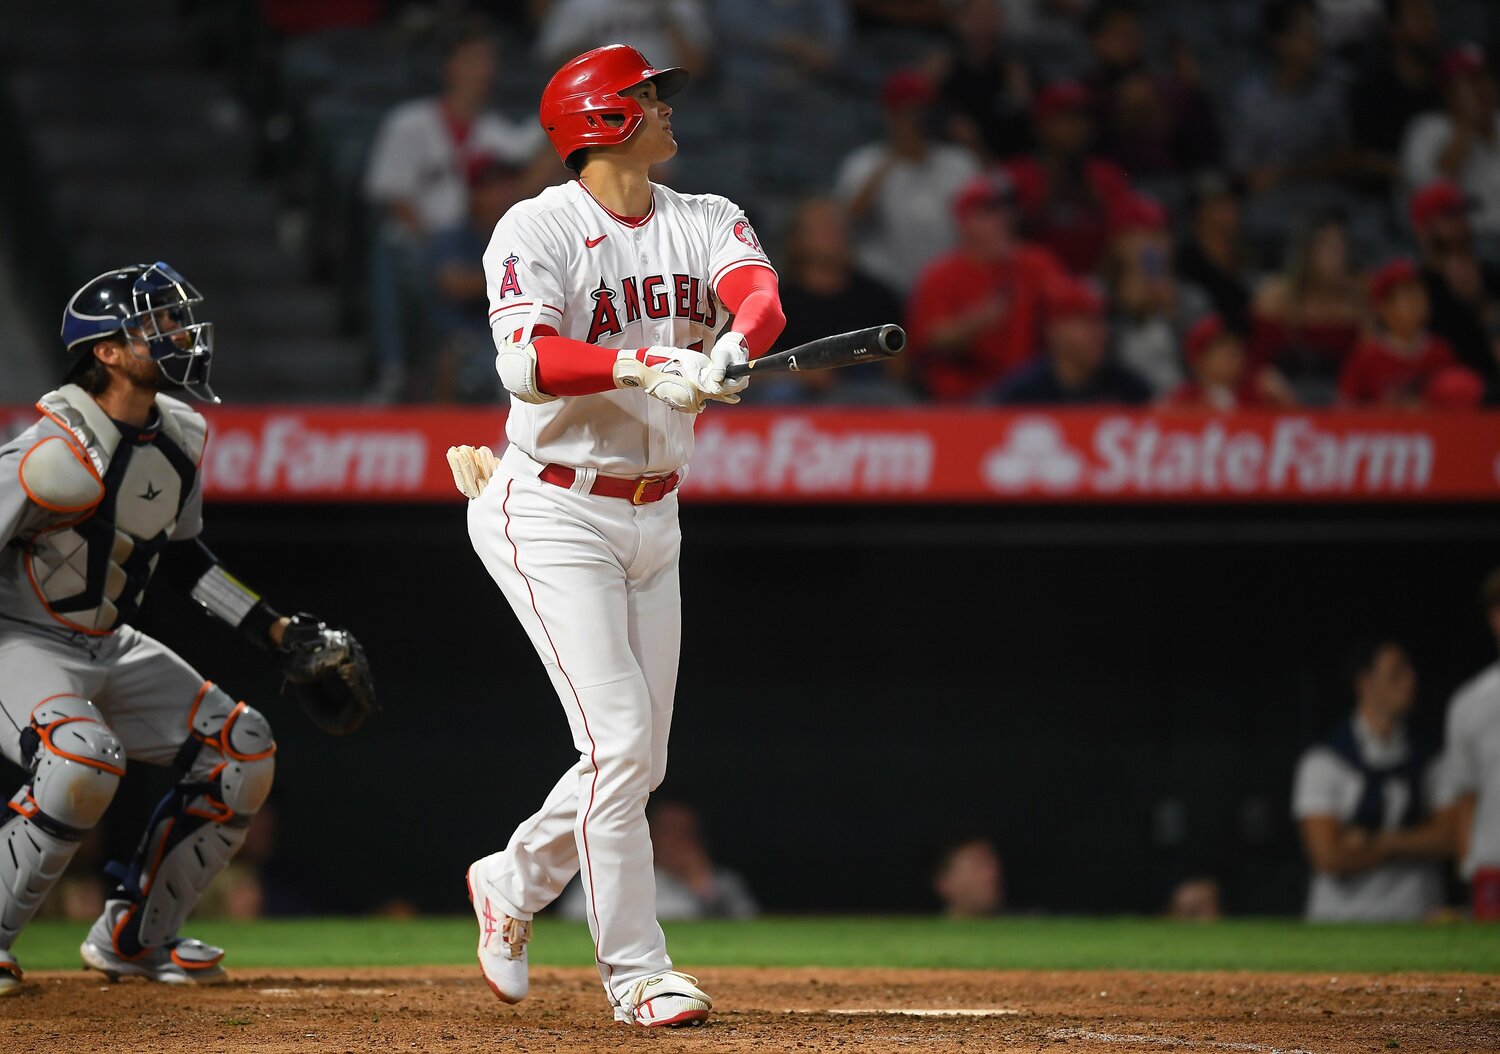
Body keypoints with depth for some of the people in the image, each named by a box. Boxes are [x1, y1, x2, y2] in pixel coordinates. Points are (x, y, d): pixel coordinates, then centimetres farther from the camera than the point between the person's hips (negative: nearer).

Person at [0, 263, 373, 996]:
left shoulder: (181, 436, 1)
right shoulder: (61, 453, -27)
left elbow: (179, 552, 16)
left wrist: (274, 631, 12)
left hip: (109, 646, 9)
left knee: (242, 753, 3)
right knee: (84, 757, -35)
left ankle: (131, 934, 12)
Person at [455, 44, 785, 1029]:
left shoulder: (706, 221, 5)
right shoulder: (539, 229, -12)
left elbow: (761, 295, -16)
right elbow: (526, 362, -27)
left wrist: (732, 348, -39)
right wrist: (642, 366, -42)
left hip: (652, 519, 6)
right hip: (553, 514, -6)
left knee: (640, 761, 9)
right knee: (619, 738, -13)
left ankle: (513, 883, 33)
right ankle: (635, 970, -5)